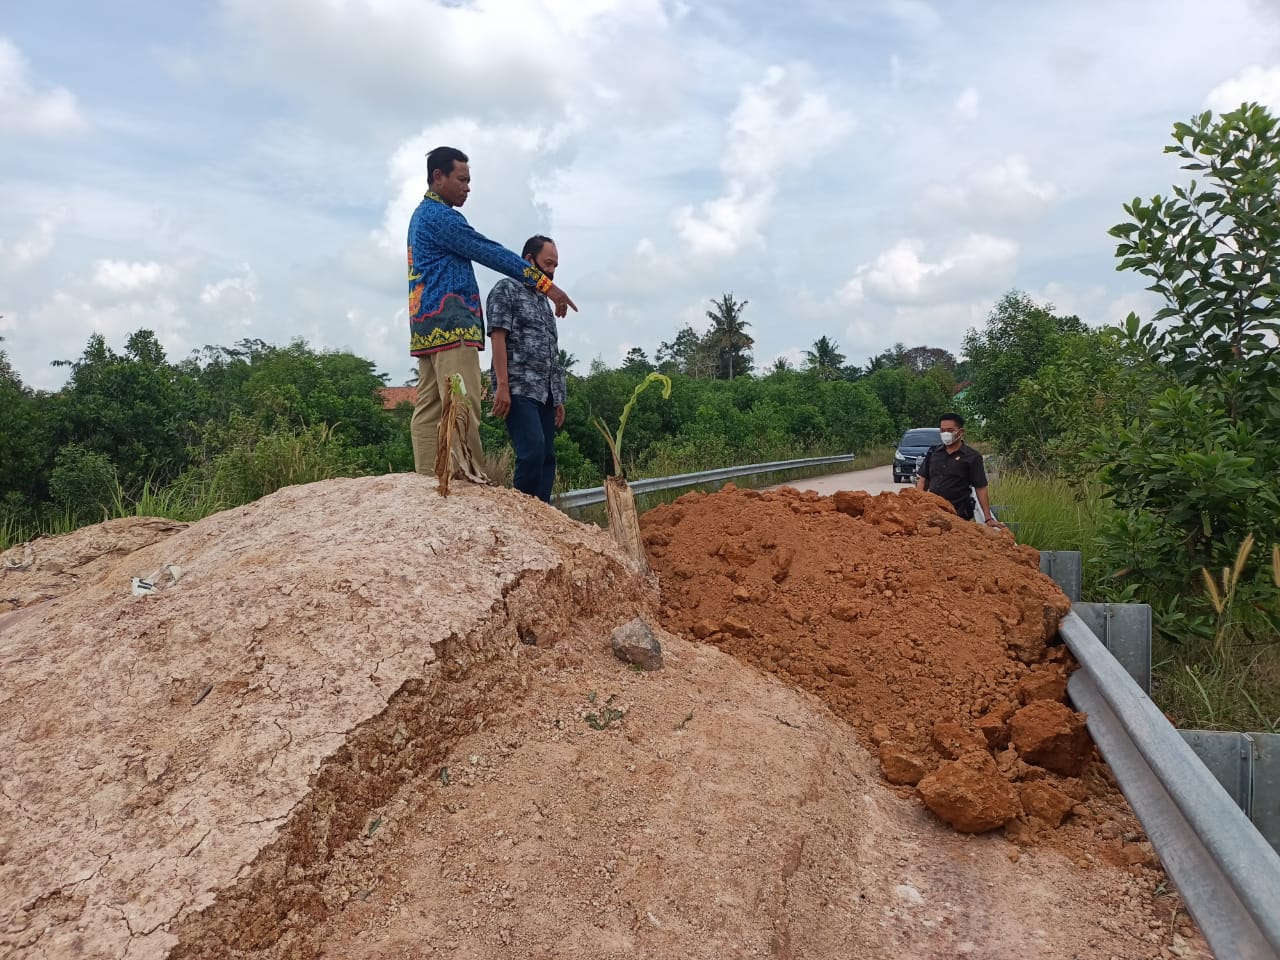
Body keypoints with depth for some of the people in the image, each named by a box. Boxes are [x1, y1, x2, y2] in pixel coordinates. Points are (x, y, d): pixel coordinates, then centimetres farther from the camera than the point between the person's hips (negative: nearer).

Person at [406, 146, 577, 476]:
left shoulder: (422, 215, 26)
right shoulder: (440, 216, -7)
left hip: (428, 326, 10)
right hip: (450, 324, -10)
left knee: (429, 411, 3)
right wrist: (544, 283, -11)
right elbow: (490, 253, -11)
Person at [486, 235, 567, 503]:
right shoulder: (506, 289, 2)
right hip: (519, 390, -8)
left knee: (547, 457, 3)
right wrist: (502, 385, -19)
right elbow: (498, 337, -9)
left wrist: (559, 398, 18)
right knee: (533, 451, -19)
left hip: (546, 393, 8)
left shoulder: (543, 301, 24)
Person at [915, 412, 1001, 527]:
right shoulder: (933, 452, 11)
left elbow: (981, 488, -3)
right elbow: (922, 479, 14)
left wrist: (988, 518, -8)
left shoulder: (972, 457, -2)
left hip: (958, 514, -4)